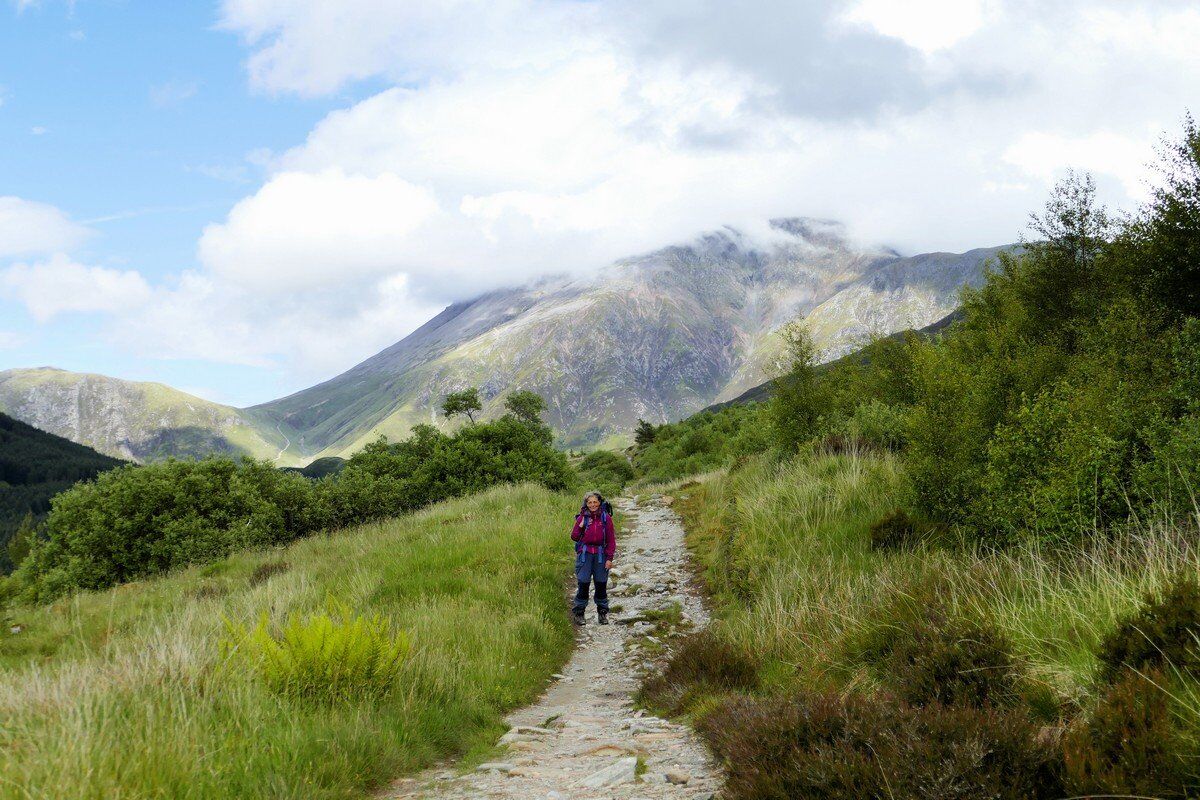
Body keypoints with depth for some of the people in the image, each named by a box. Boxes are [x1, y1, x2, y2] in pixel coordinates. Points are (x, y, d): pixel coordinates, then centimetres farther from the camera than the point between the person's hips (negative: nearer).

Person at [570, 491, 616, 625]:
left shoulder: (606, 518, 1)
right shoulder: (582, 517, 2)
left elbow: (611, 539, 3)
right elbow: (574, 537, 5)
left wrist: (609, 558, -2)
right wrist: (580, 527, -12)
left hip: (600, 555, 0)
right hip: (585, 554, 0)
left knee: (601, 584, 7)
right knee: (583, 584, -3)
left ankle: (602, 613, 19)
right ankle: (578, 613, 7)